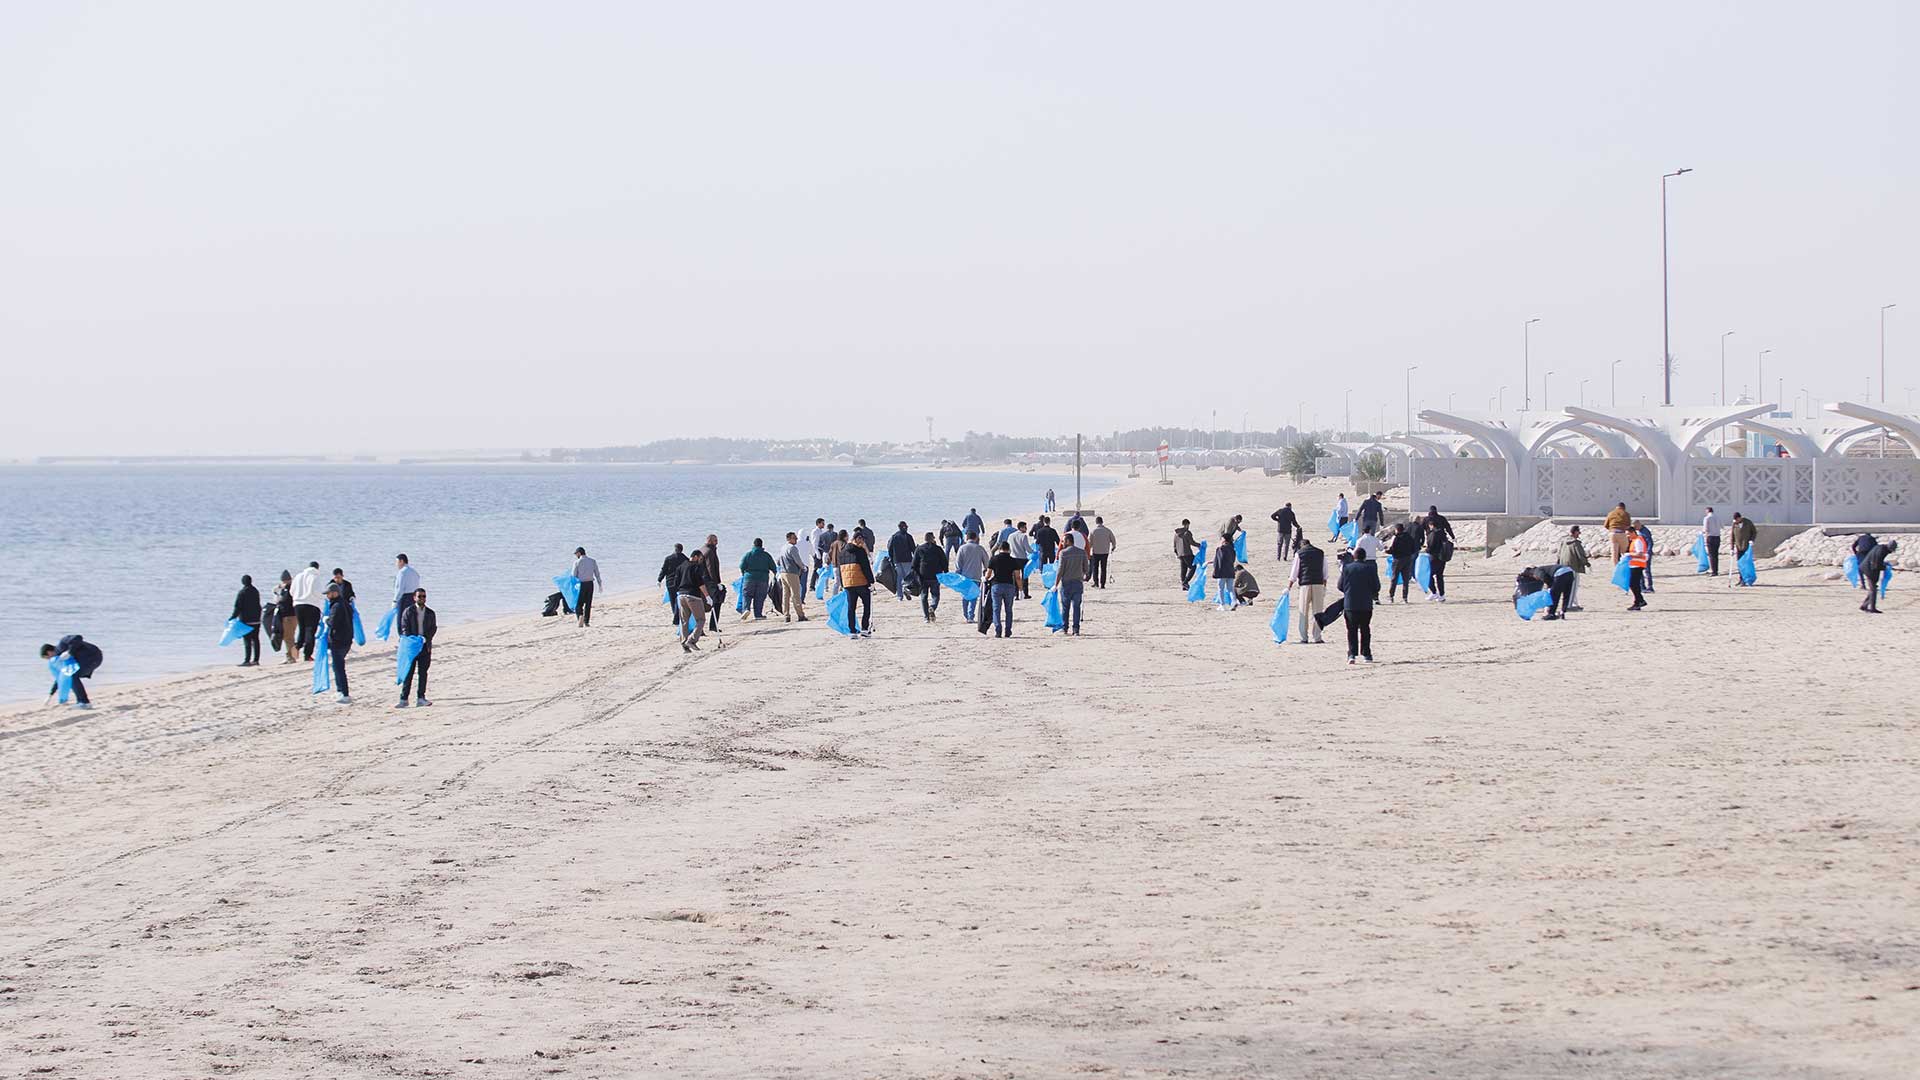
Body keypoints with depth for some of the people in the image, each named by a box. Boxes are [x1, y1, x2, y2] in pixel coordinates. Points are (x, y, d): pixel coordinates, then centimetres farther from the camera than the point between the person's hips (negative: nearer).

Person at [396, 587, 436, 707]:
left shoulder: (430, 613, 9)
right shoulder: (408, 611, 1)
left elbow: (433, 628, 5)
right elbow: (404, 628, -4)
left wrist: (425, 638, -11)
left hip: (425, 646, 3)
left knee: (423, 673, 4)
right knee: (408, 672, -2)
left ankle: (421, 698, 8)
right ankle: (404, 699, 0)